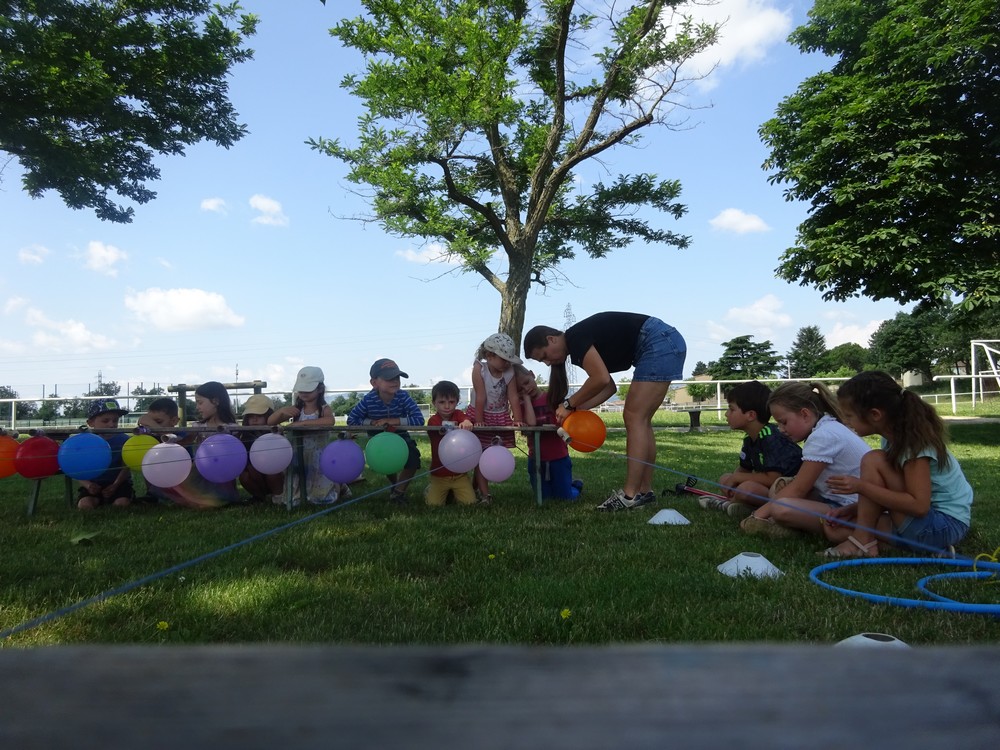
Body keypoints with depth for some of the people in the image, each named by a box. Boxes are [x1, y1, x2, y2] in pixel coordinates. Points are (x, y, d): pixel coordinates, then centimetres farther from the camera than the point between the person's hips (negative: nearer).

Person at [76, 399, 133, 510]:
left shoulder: (123, 439, -4)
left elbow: (126, 467, -6)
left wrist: (115, 485, -22)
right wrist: (87, 484, -21)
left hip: (118, 483, 0)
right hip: (93, 484, 0)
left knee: (122, 503, -28)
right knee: (85, 505, -28)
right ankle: (97, 500, 7)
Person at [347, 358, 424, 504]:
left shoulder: (403, 396, -27)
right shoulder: (368, 400, -25)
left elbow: (419, 419, -32)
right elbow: (351, 420, -17)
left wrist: (392, 421, -36)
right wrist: (372, 423, -30)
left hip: (400, 436, 0)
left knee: (413, 457, -21)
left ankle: (399, 491, 2)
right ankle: (395, 483, 28)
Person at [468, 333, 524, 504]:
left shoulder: (509, 372, -12)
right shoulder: (479, 369, -22)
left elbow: (513, 397, -11)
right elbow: (480, 398, -22)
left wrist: (518, 420, -16)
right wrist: (478, 421, -19)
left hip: (501, 416, 4)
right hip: (481, 415, -3)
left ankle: (477, 487, 21)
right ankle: (484, 492, 2)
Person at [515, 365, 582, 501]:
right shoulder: (523, 406, 1)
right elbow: (531, 423, -20)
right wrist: (526, 397, -12)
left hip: (558, 457, -2)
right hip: (536, 459, 2)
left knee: (565, 497, 1)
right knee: (545, 497, 8)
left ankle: (575, 485, 34)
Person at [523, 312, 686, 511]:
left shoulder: (575, 337, -13)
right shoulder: (580, 346, 15)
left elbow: (601, 379, -21)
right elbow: (610, 387, 15)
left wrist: (569, 404, -9)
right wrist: (578, 408, 5)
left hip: (659, 344, -10)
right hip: (666, 344, 10)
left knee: (634, 418, -11)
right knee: (640, 420, 10)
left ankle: (630, 495, -11)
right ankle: (645, 490, 13)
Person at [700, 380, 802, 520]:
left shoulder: (772, 438, -23)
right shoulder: (750, 439, 6)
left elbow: (773, 479, -29)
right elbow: (744, 469, 15)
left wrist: (736, 477, -18)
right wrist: (732, 480, -9)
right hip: (765, 488, 9)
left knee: (747, 488, -32)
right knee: (725, 479, 4)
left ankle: (728, 504, -3)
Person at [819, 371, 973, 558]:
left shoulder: (914, 442, -21)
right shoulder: (893, 437, 5)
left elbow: (919, 505, -28)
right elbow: (889, 495, 11)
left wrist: (861, 486, -28)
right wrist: (854, 508, -3)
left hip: (946, 525, -9)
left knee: (873, 461, -20)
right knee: (835, 529, -3)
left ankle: (862, 542, -14)